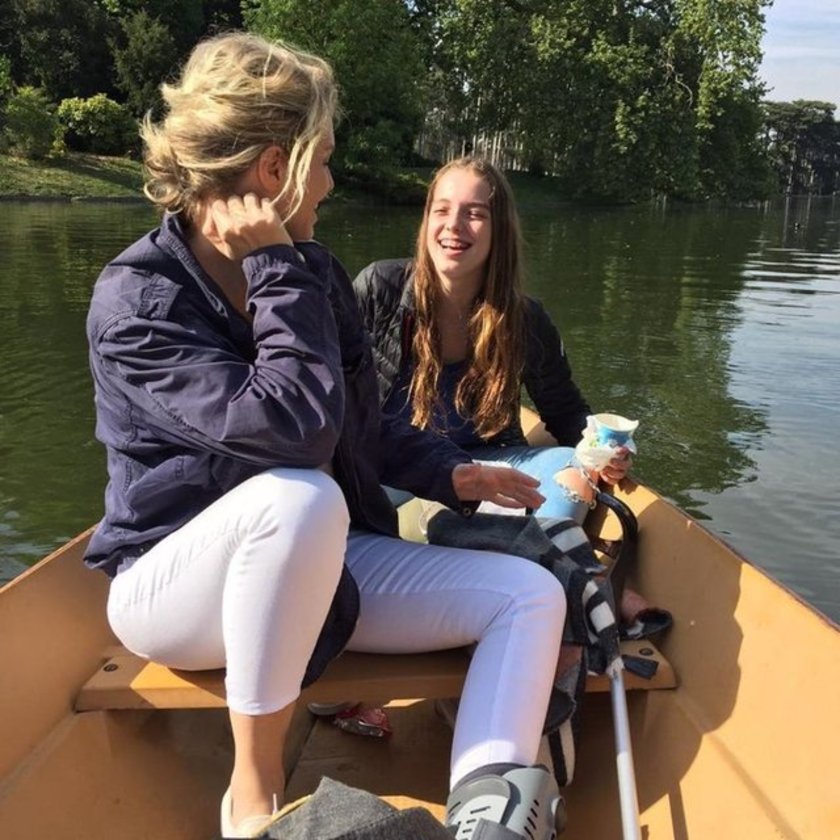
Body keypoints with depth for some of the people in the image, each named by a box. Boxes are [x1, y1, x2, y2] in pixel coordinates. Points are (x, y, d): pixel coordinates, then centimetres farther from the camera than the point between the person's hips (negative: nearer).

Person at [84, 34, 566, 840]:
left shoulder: (309, 269, 1)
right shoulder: (138, 299, -19)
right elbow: (294, 433, -34)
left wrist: (452, 472, 5)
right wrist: (277, 270, -24)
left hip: (315, 563, 6)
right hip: (180, 578, -6)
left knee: (530, 593, -9)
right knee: (300, 497, -40)